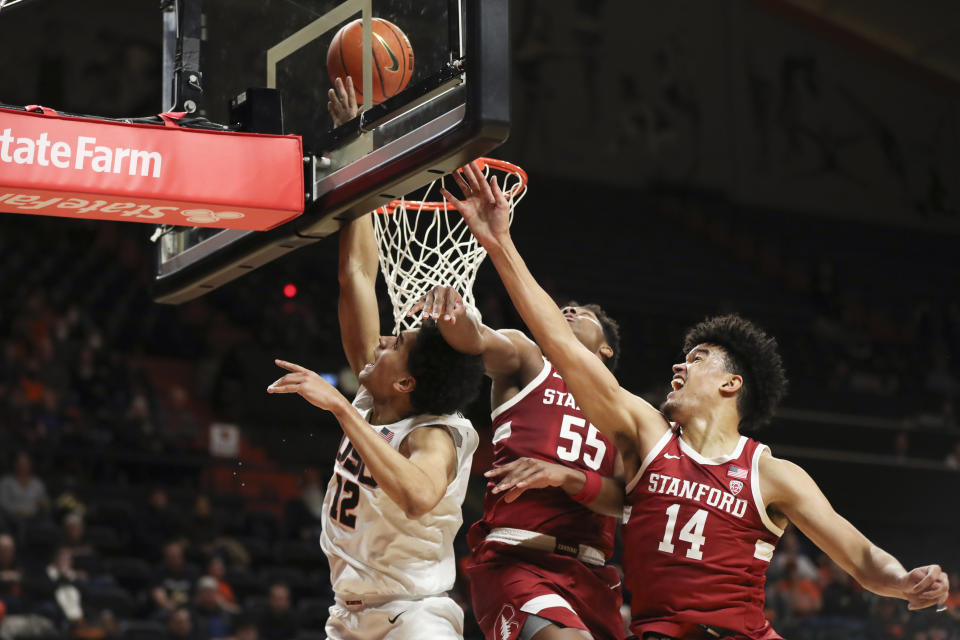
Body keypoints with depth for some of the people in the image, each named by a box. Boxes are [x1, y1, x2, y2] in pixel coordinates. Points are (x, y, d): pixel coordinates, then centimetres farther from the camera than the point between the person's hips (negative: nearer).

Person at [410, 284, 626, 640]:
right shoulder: (527, 363, 16)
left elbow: (625, 499, 6)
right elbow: (475, 339, -7)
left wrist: (565, 476, -14)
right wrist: (450, 310, -30)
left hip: (589, 573, 5)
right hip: (513, 557, -5)